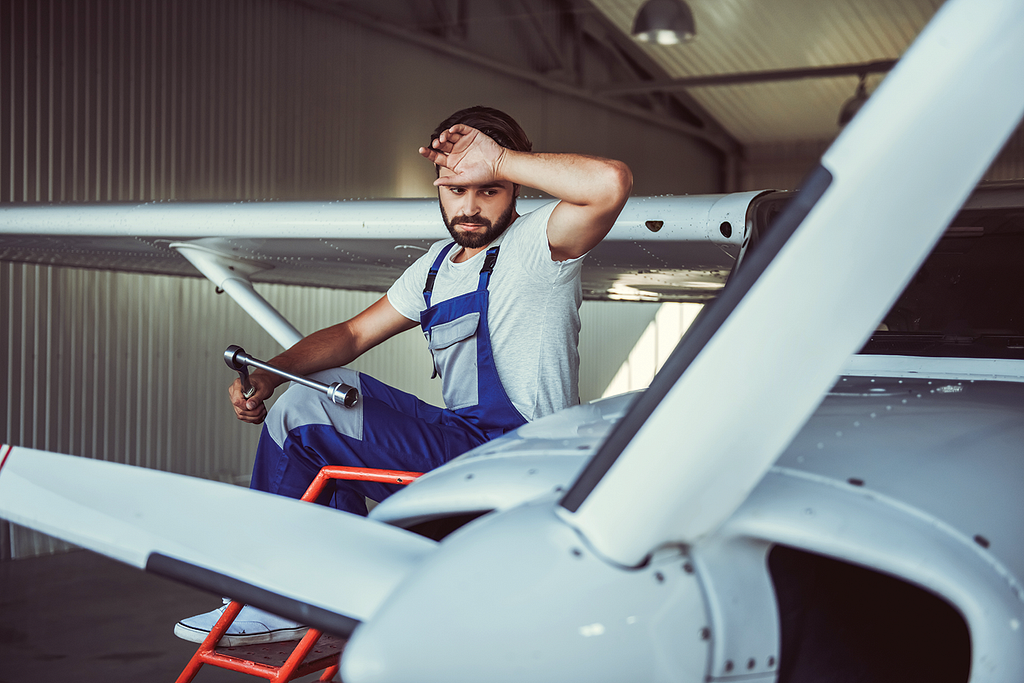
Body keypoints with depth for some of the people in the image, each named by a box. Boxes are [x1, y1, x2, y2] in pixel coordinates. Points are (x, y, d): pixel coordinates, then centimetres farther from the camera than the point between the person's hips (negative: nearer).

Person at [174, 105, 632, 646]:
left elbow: (611, 182, -30)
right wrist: (269, 375, 1)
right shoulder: (437, 265, 16)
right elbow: (353, 334, 18)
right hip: (461, 437, 9)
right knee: (329, 384, 20)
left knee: (301, 414, -10)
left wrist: (498, 161, -21)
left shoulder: (535, 242, -9)